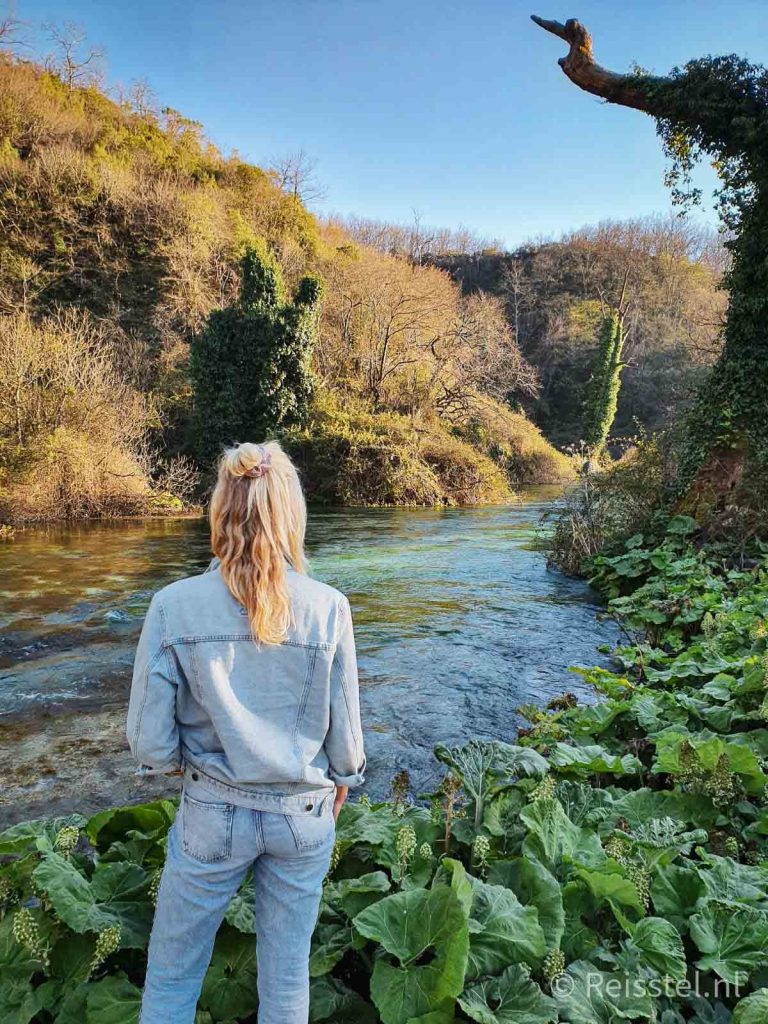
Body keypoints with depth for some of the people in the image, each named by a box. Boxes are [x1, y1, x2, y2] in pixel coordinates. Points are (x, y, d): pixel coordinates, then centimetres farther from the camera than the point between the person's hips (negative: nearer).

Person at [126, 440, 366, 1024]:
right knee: (288, 976, 22)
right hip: (304, 816, 1)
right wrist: (341, 780, 14)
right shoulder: (328, 607, -16)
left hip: (213, 816, 0)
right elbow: (345, 730, -7)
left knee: (172, 974, 23)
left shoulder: (175, 606, -17)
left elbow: (150, 741, -12)